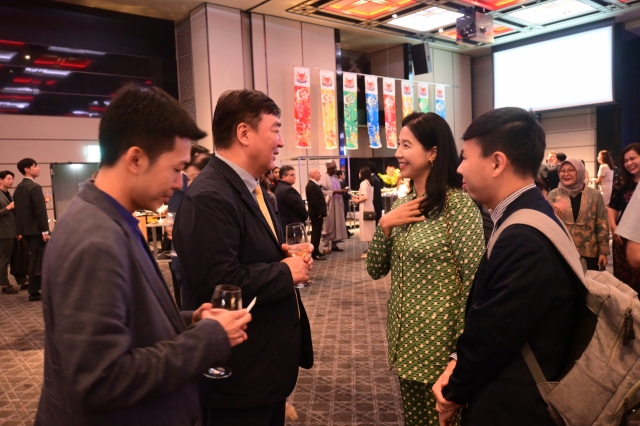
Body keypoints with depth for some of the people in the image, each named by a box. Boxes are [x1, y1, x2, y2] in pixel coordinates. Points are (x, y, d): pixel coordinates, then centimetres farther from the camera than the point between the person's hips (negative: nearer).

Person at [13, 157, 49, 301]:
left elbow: (18, 210, 15)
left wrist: (20, 231, 18)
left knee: (35, 259, 17)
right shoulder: (35, 187, -15)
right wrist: (45, 230, -18)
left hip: (26, 229, 9)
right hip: (36, 229, -9)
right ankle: (34, 292, 3)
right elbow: (40, 210, -20)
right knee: (36, 260, -2)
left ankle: (35, 288, 25)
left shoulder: (18, 188, 12)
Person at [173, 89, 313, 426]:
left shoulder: (250, 188, 10)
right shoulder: (209, 198, -24)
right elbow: (219, 285, -31)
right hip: (240, 370, -9)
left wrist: (285, 256, -2)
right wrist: (286, 273, -19)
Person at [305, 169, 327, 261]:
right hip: (316, 214, -11)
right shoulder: (312, 186, -18)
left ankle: (315, 251, 22)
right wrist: (319, 212, -19)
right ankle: (315, 253, -1)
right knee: (316, 232, -6)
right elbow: (314, 201, -23)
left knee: (316, 232, 15)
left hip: (316, 213, 11)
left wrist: (320, 212, 15)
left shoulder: (313, 185, 15)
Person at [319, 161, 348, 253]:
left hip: (337, 204, 8)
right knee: (328, 225, -6)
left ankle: (334, 245, 16)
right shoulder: (324, 178, -9)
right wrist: (335, 192, -22)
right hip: (329, 205, -7)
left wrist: (342, 191, -1)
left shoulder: (336, 177, 13)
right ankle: (325, 247, -2)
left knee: (337, 224, 8)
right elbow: (323, 191, -16)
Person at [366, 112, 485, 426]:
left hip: (440, 340, -7)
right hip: (405, 336, 7)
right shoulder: (402, 204, 5)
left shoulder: (457, 203, -16)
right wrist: (384, 224, -10)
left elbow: (475, 280, -17)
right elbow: (375, 270, 5)